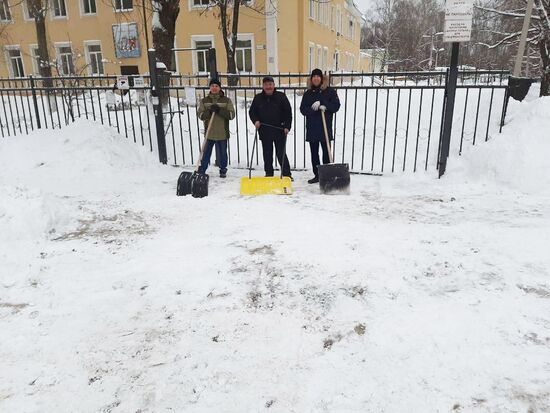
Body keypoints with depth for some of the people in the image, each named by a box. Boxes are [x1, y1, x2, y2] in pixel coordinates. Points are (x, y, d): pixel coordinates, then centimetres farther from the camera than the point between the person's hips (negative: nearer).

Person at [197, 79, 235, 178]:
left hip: (222, 133, -1)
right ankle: (201, 171, 17)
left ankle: (223, 170, 25)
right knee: (206, 153, 6)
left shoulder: (226, 100, 2)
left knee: (222, 153, 9)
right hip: (209, 133, 1)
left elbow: (231, 115, -7)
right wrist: (209, 111, -20)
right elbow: (200, 115, -2)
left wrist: (219, 110, -20)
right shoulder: (204, 101, 6)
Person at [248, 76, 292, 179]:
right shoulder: (258, 98, 6)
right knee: (267, 155, 9)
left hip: (279, 131, -2)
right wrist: (255, 121, -4)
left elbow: (288, 112, 0)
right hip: (264, 131, 3)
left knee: (281, 154, -1)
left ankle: (287, 174, 8)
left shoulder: (281, 96, -1)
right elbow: (251, 111, 15)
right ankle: (268, 174, 19)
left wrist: (287, 126, -8)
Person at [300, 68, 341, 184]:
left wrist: (323, 106, -19)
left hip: (325, 127, -4)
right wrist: (314, 109, -16)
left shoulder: (330, 91, 1)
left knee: (326, 152, 1)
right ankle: (317, 175, 17)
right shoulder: (308, 93, 10)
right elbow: (303, 109, 1)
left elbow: (336, 106, -5)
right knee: (314, 153, 8)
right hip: (311, 128, 4)